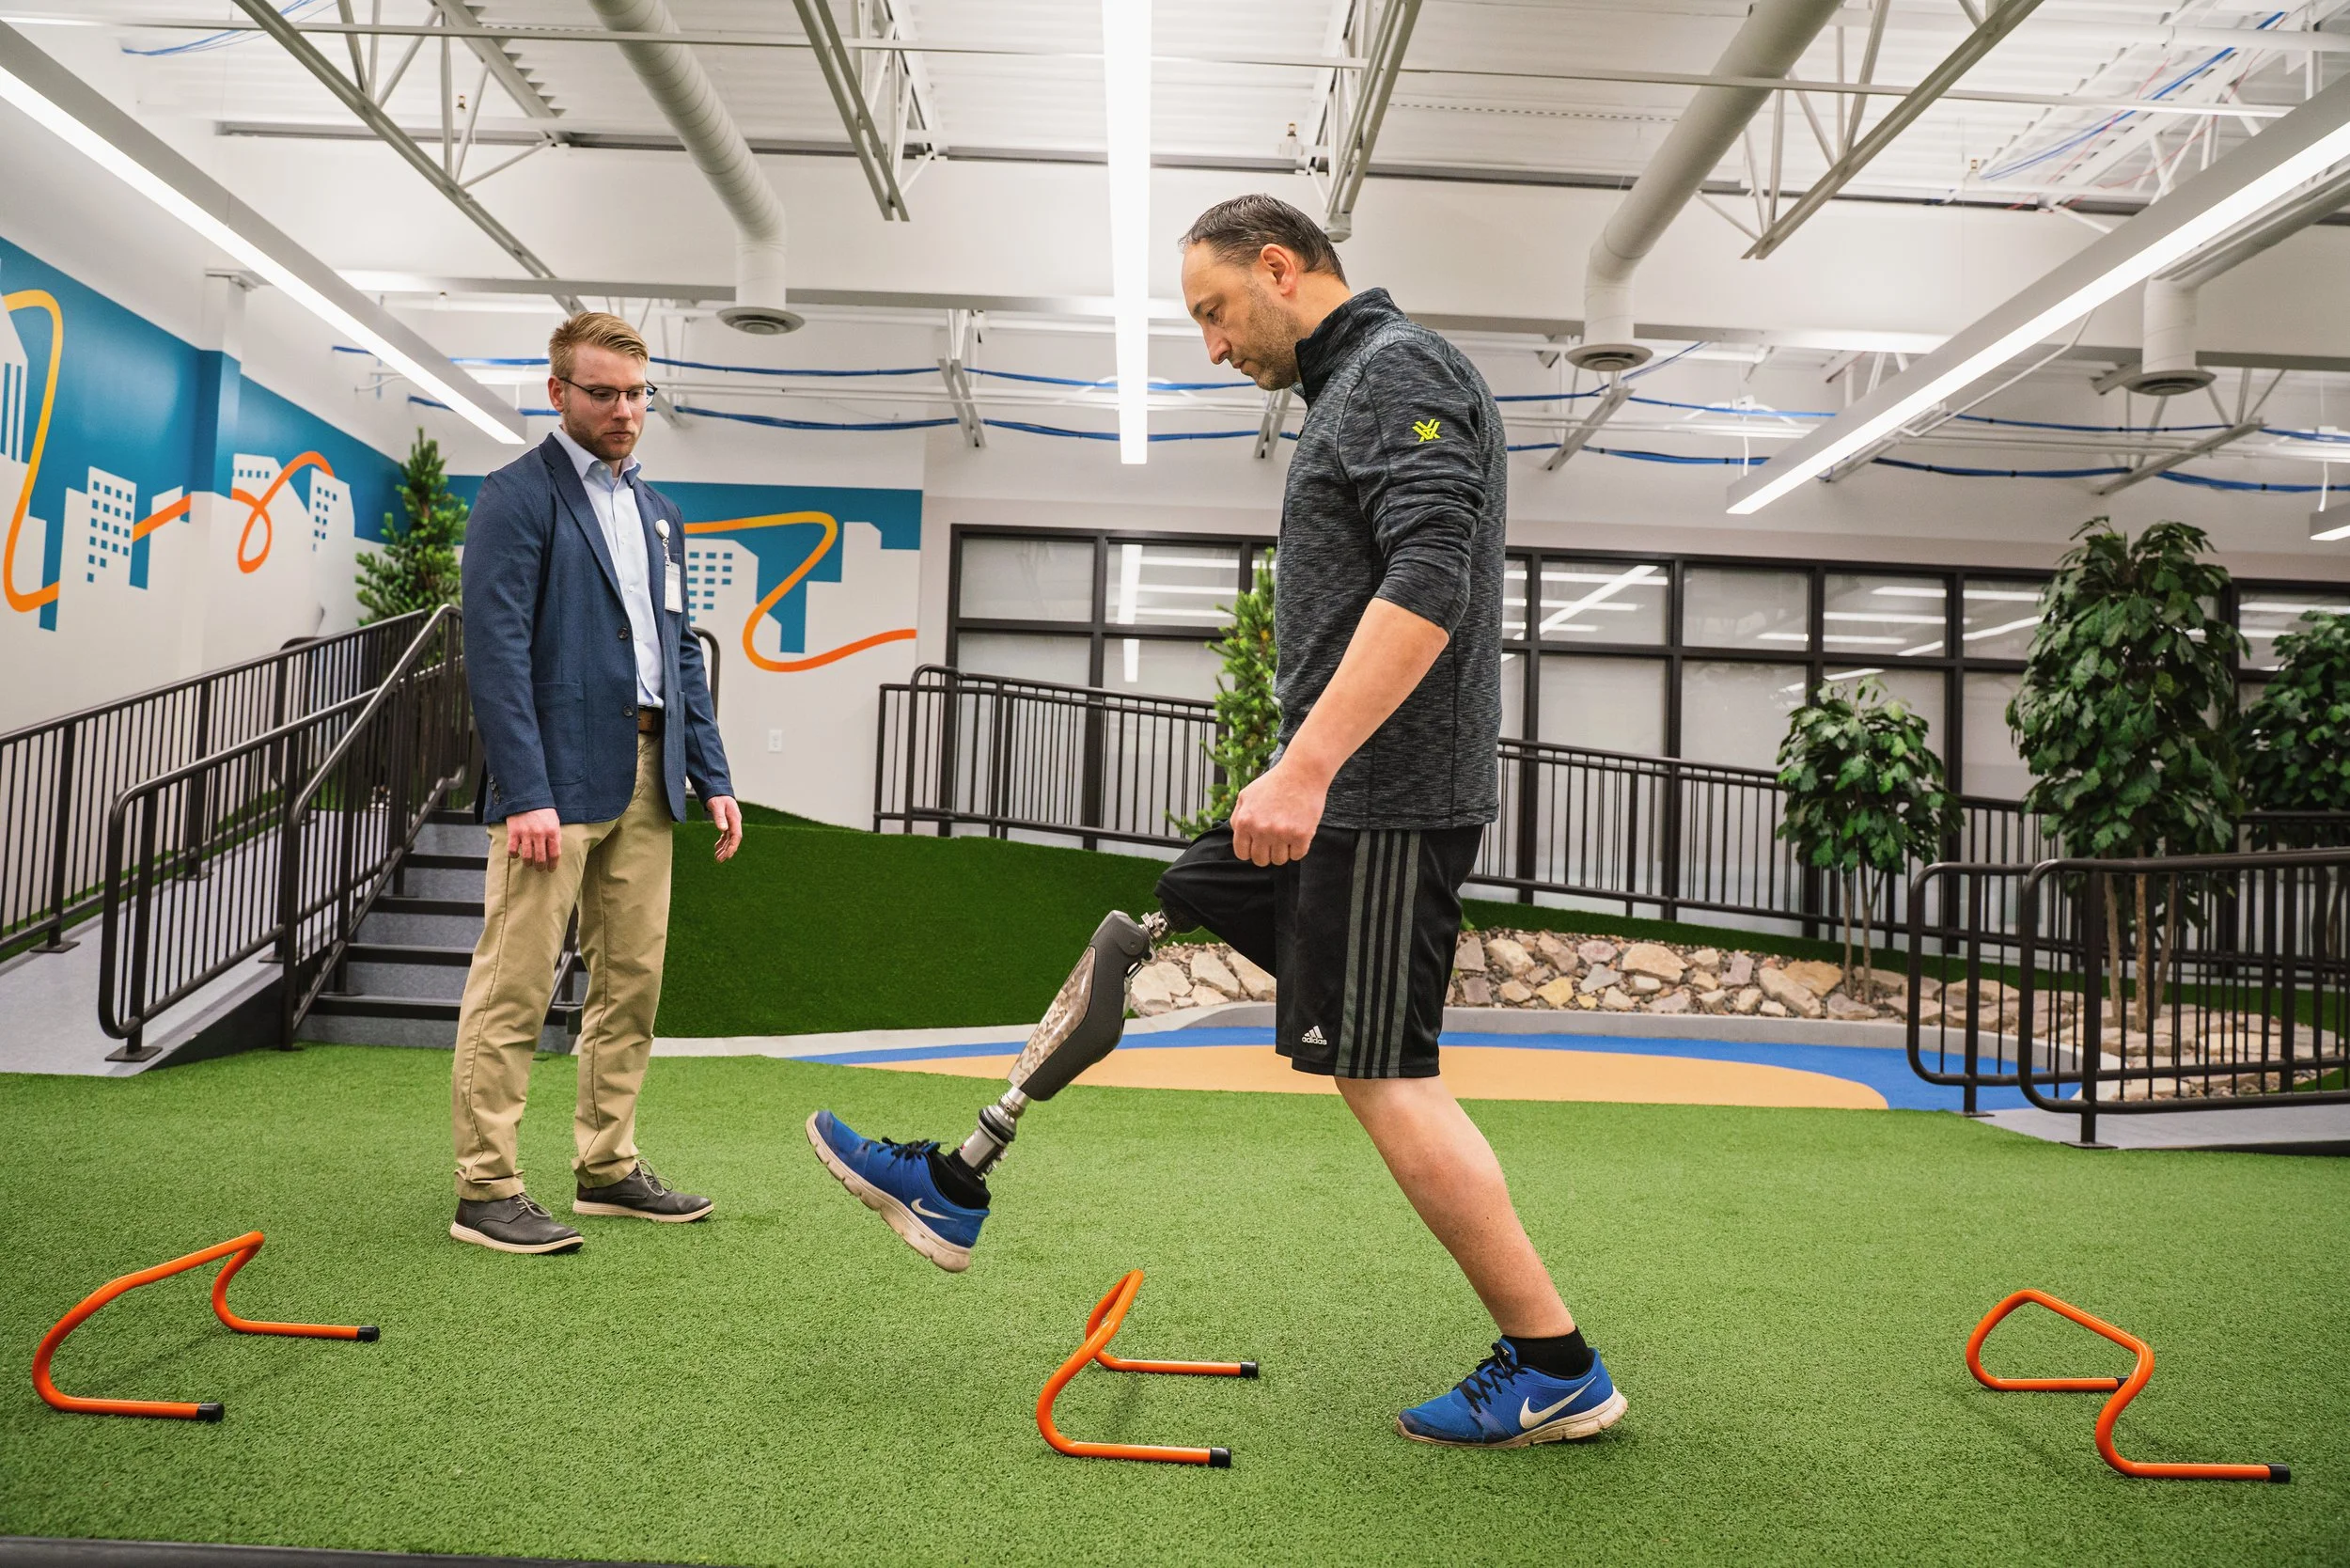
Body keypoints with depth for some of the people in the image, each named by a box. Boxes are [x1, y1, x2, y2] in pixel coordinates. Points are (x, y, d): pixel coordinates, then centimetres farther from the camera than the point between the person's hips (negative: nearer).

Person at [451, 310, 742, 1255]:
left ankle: (608, 1168, 21)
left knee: (633, 981, 11)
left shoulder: (656, 513, 20)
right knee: (515, 985, -4)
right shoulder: (518, 496, -4)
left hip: (646, 778, 8)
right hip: (561, 776, -8)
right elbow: (496, 651, -12)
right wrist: (526, 793, -19)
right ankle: (486, 1189, 3)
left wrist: (713, 775, 12)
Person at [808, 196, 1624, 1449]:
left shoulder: (1399, 368, -10)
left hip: (1384, 797, -10)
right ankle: (955, 1186, 23)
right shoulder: (1350, 387, 21)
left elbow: (1428, 584, -25)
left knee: (1383, 1075, -6)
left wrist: (1307, 765, -29)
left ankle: (1557, 1369, 6)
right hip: (1333, 790, 10)